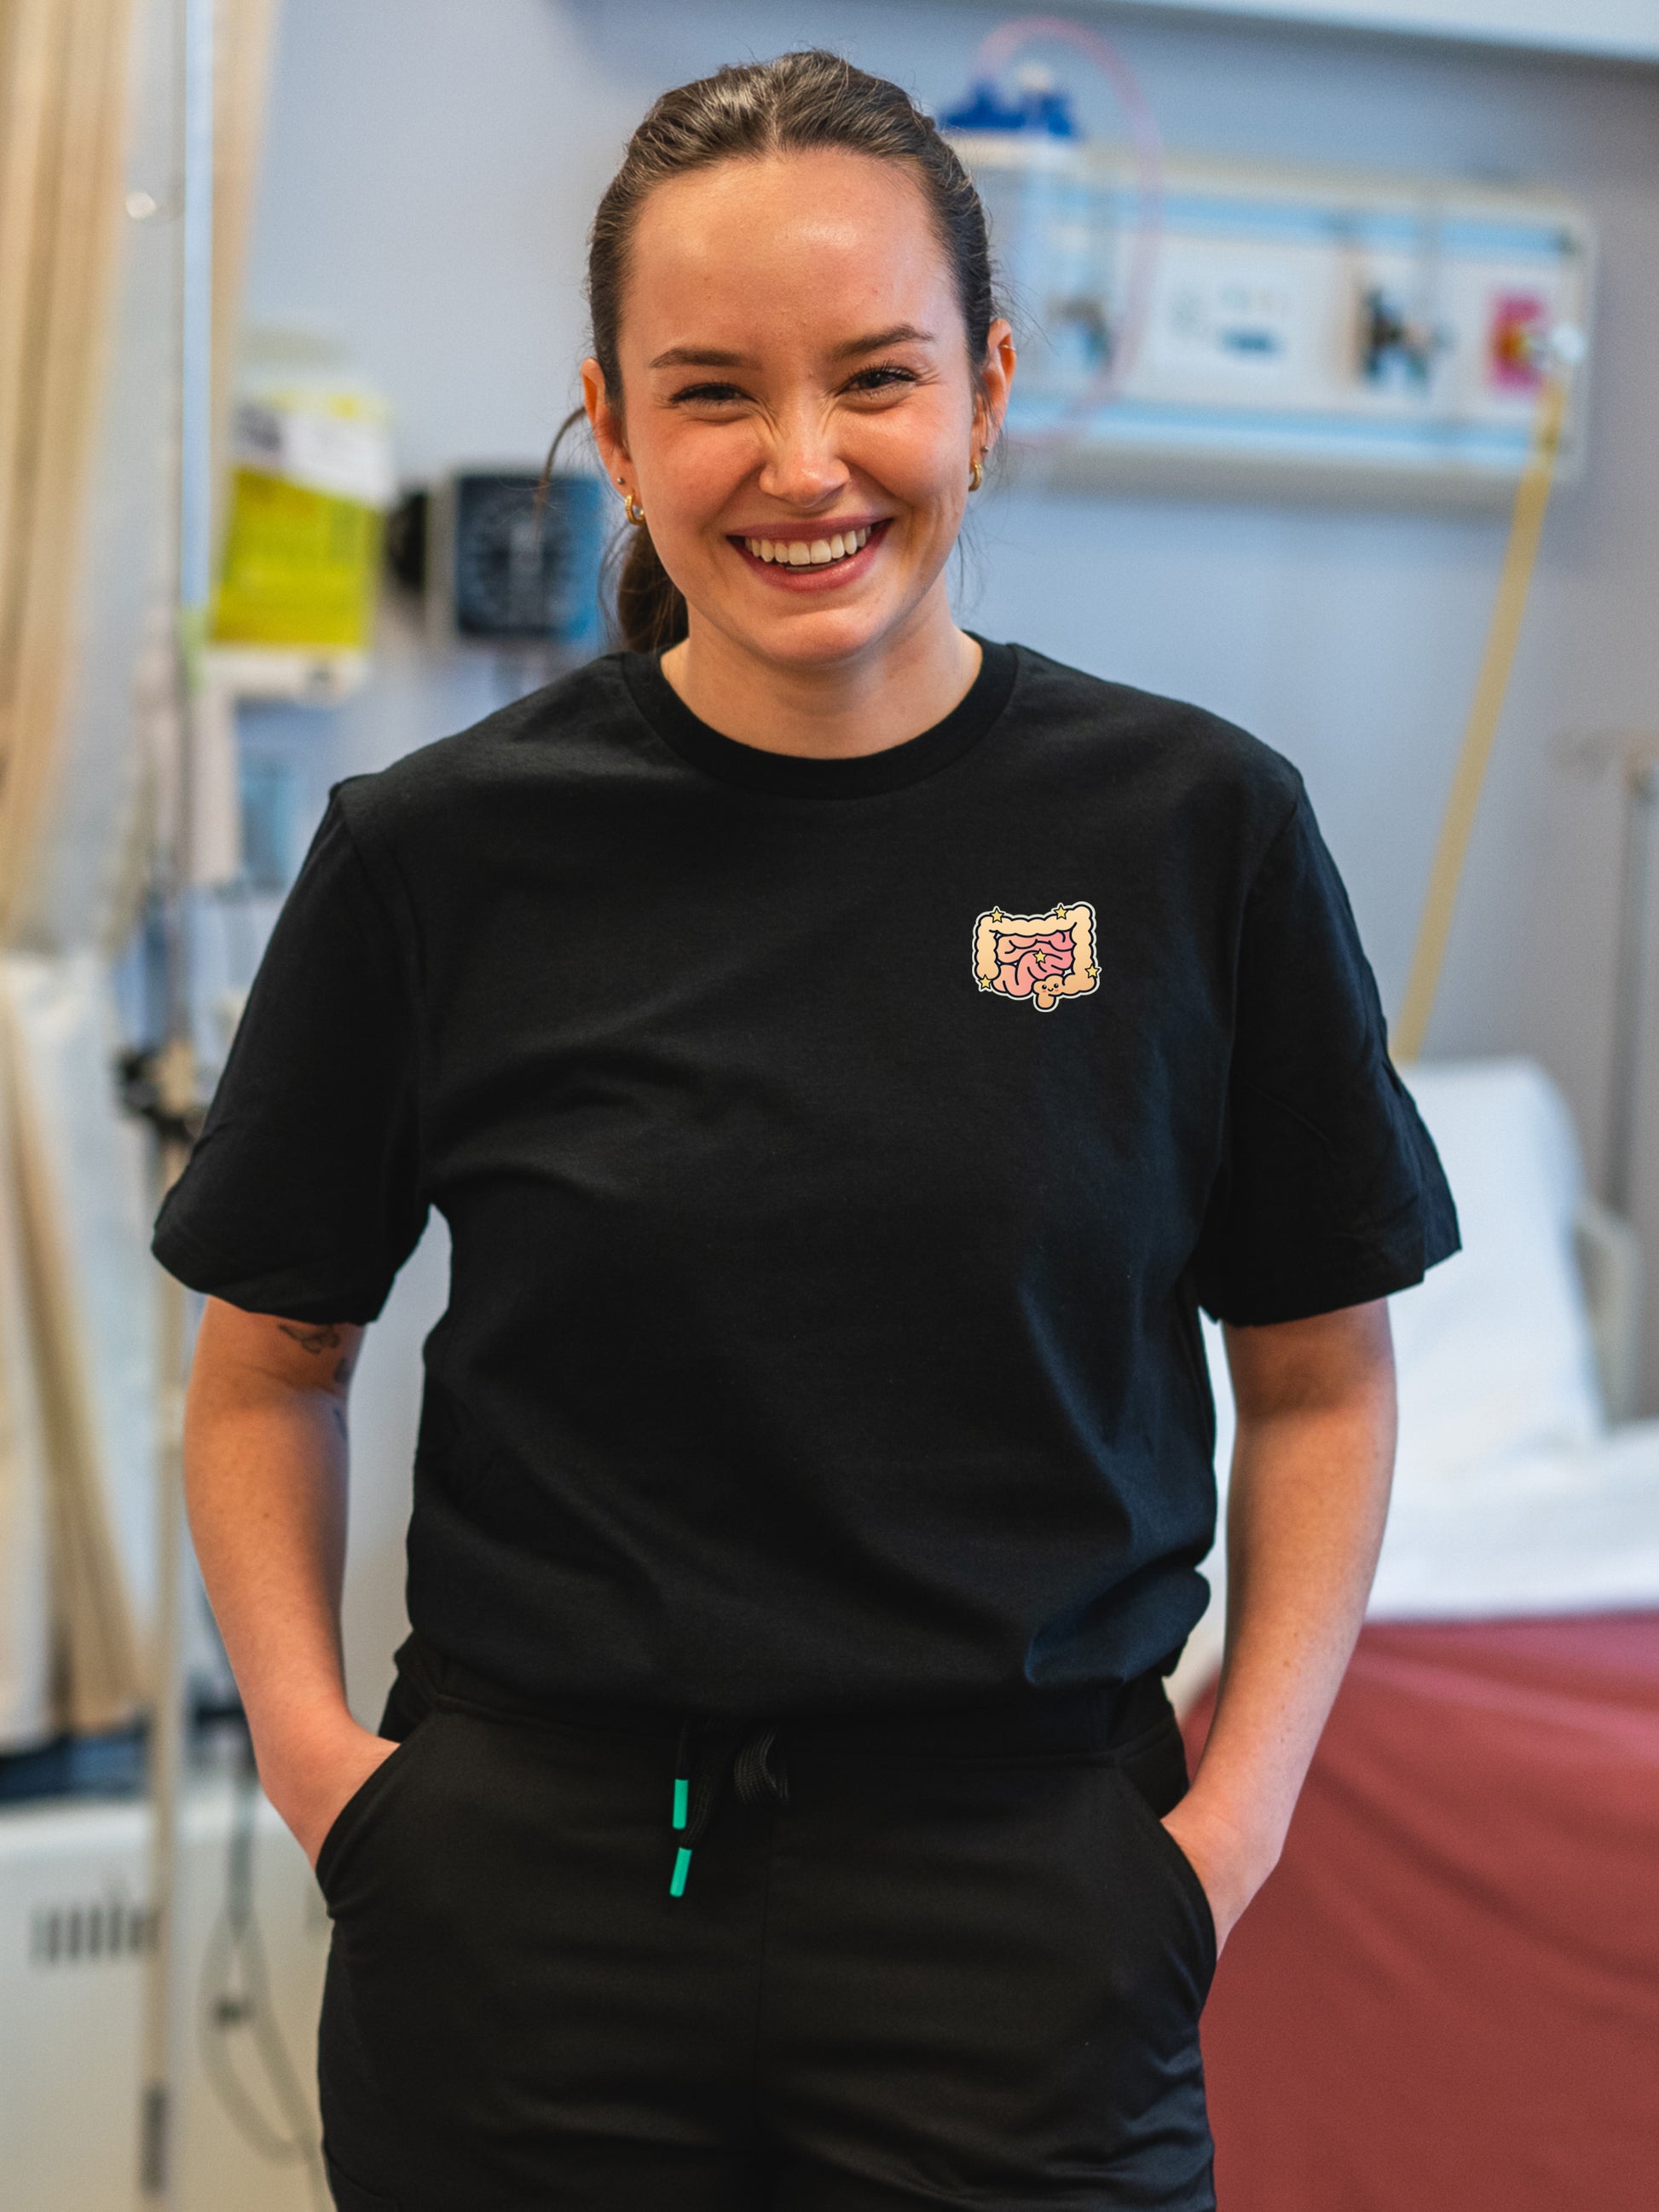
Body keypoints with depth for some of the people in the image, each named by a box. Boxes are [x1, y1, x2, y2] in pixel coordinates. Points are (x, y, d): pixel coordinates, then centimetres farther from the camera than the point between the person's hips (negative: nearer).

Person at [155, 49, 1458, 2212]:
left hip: (1019, 1897, 0)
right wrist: (309, 1744, -3)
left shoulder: (1197, 830, -3)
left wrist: (1240, 1805, -3)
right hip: (525, 1910, 1)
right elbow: (270, 1361, 9)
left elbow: (1321, 1378, 6)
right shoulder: (438, 850, -3)